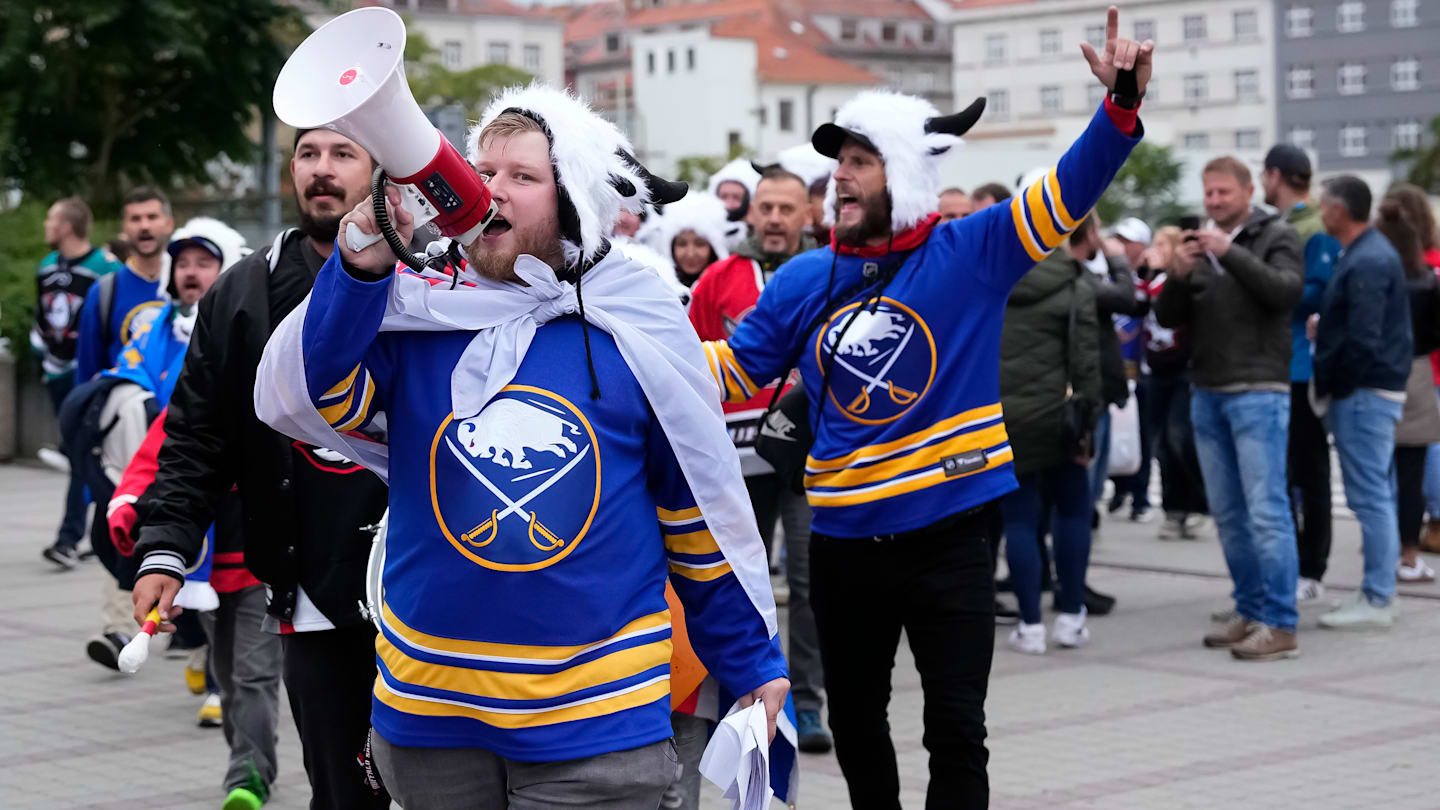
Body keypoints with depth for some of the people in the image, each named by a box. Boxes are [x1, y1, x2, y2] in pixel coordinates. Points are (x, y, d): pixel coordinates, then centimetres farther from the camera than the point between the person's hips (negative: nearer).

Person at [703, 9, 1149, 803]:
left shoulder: (968, 253, -7)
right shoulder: (803, 281, 3)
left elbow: (1066, 193, -15)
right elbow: (729, 369, 11)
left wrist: (1121, 104, -29)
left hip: (949, 536, -4)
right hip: (842, 542, 4)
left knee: (956, 729, -3)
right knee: (854, 724, 18)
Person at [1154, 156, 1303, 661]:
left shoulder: (1275, 237, 1)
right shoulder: (1200, 246, 15)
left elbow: (1287, 291, -17)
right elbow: (1167, 318, 10)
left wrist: (1231, 253, -23)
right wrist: (1177, 276, -10)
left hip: (1258, 393, -6)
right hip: (1207, 393, 6)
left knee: (1266, 511, -10)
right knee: (1227, 513, 9)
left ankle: (1281, 626, -10)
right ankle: (1250, 611, 18)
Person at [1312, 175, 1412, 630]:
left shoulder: (1366, 262, -18)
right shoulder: (1369, 252, 15)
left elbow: (1363, 338, -23)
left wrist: (1334, 387, -14)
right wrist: (1322, 325, 9)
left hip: (1363, 393, -11)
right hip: (1376, 389, 11)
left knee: (1369, 495, -7)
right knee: (1376, 494, 14)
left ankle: (1376, 601, -4)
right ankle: (1380, 593, 20)